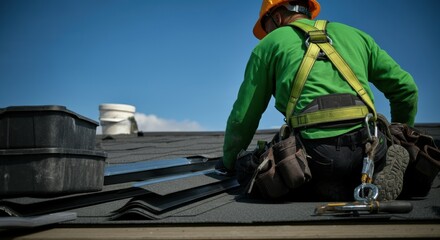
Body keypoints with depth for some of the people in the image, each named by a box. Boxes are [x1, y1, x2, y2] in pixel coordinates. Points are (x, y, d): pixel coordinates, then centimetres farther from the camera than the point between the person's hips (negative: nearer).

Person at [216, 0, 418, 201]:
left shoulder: (270, 43, 18)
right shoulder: (354, 35, 27)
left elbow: (243, 117, 18)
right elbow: (405, 88, 24)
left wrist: (229, 162, 33)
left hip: (317, 149, -3)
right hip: (368, 147, 3)